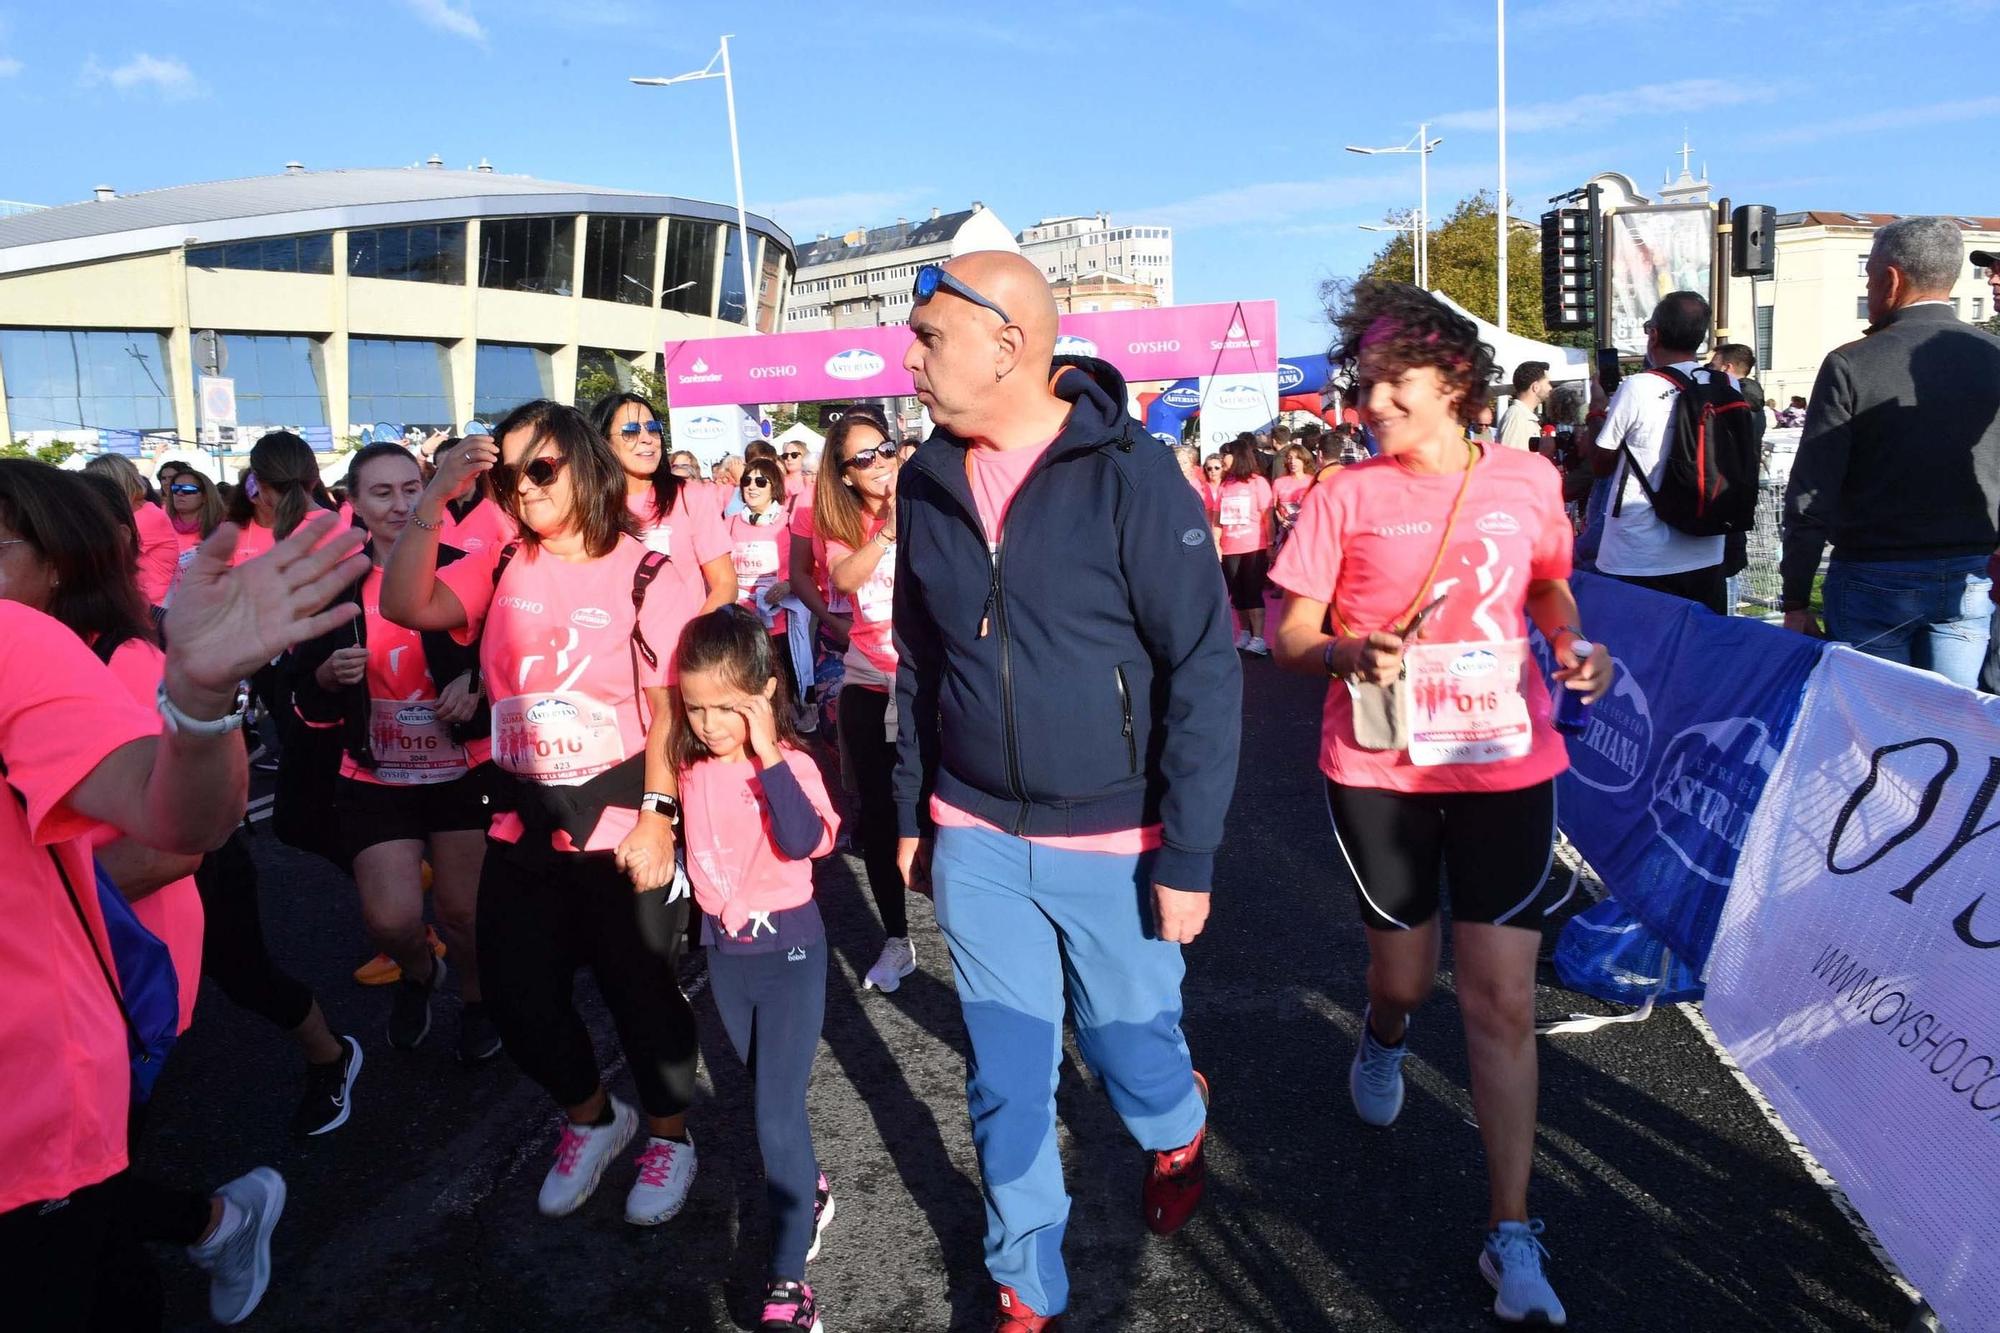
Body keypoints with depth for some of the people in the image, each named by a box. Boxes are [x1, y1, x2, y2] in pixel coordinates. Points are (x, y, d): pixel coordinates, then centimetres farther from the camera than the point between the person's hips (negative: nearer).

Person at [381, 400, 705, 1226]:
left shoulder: (644, 575, -8)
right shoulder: (501, 570, 4)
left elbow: (671, 710, -11)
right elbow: (406, 606, -11)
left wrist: (658, 817, -17)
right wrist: (434, 501, -17)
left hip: (622, 833, -4)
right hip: (522, 831, 5)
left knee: (641, 992, 9)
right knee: (517, 996, 12)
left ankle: (669, 1136, 35)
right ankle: (590, 1119, 39)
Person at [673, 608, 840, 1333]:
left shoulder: (789, 765, -19)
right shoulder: (692, 769, -2)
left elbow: (804, 841, -37)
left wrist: (768, 756, -38)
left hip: (787, 952, -6)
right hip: (724, 952, 6)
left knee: (778, 1111, -7)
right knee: (767, 1094, 21)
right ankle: (808, 1191, 44)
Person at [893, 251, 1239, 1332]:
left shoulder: (1128, 473, -14)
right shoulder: (927, 483, 2)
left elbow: (1205, 669, -13)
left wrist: (1187, 857, -13)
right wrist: (911, 814, 15)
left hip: (1111, 845, -3)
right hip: (974, 842, 4)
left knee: (1129, 1044, 15)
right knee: (1007, 1079, 11)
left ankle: (1178, 1137, 51)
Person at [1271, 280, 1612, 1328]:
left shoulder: (1527, 482, -1)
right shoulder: (1346, 496, -5)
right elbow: (1290, 638, -3)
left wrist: (1571, 643, -2)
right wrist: (1352, 651, -23)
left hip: (1506, 762, 1)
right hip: (1378, 770, 0)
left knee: (1502, 999, -1)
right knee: (1405, 976, 13)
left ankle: (1511, 1240, 14)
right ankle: (1384, 1033, 53)